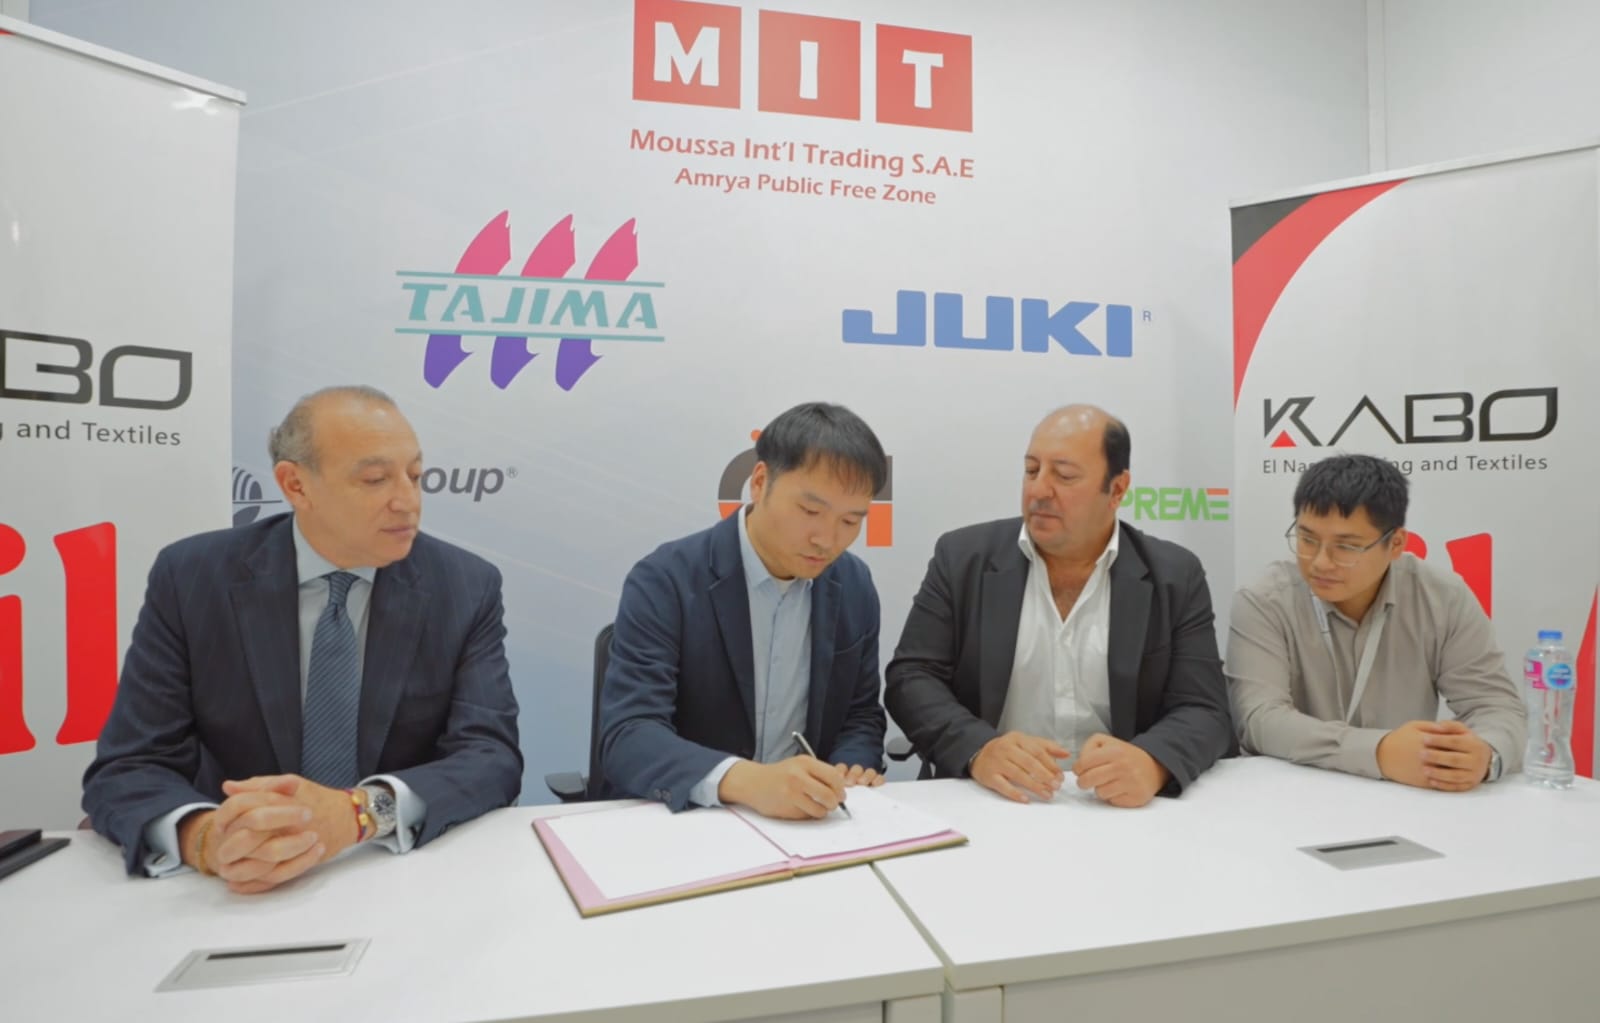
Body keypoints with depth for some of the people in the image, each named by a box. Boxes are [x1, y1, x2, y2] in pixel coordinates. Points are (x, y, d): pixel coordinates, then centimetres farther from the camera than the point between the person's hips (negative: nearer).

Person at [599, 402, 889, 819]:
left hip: (803, 825, 3)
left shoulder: (855, 586, 0)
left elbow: (860, 715, 10)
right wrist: (744, 780, -38)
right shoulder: (664, 582, -15)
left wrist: (852, 771, -11)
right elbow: (627, 737, -22)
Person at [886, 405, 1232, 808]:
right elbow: (911, 680, -5)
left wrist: (1152, 763, -26)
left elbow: (1205, 711, -4)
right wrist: (978, 750, -23)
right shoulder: (963, 558, -1)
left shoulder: (1175, 578, 1)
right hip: (985, 804, -2)